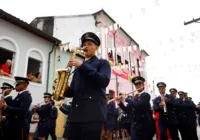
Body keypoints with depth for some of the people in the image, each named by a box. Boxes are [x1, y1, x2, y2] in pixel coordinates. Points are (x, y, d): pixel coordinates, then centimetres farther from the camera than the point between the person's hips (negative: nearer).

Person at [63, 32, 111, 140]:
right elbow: (72, 91, 21)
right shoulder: (78, 67, 24)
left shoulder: (102, 63, 9)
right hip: (75, 114, 6)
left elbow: (104, 81, -12)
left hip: (93, 113, -5)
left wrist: (82, 65, -12)